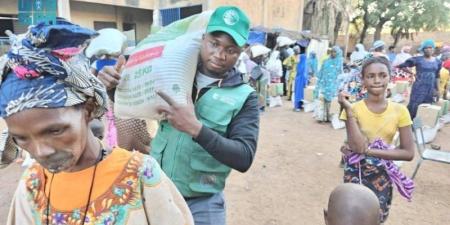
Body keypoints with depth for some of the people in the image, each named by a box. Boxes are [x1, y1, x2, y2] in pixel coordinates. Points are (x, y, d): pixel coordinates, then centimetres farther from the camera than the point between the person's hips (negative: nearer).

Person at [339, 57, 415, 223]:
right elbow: (357, 146, -24)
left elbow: (409, 153, -10)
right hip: (356, 173, -2)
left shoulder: (399, 111, -7)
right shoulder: (353, 108, -12)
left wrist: (368, 150, -20)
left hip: (383, 176, 2)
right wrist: (349, 110, -27)